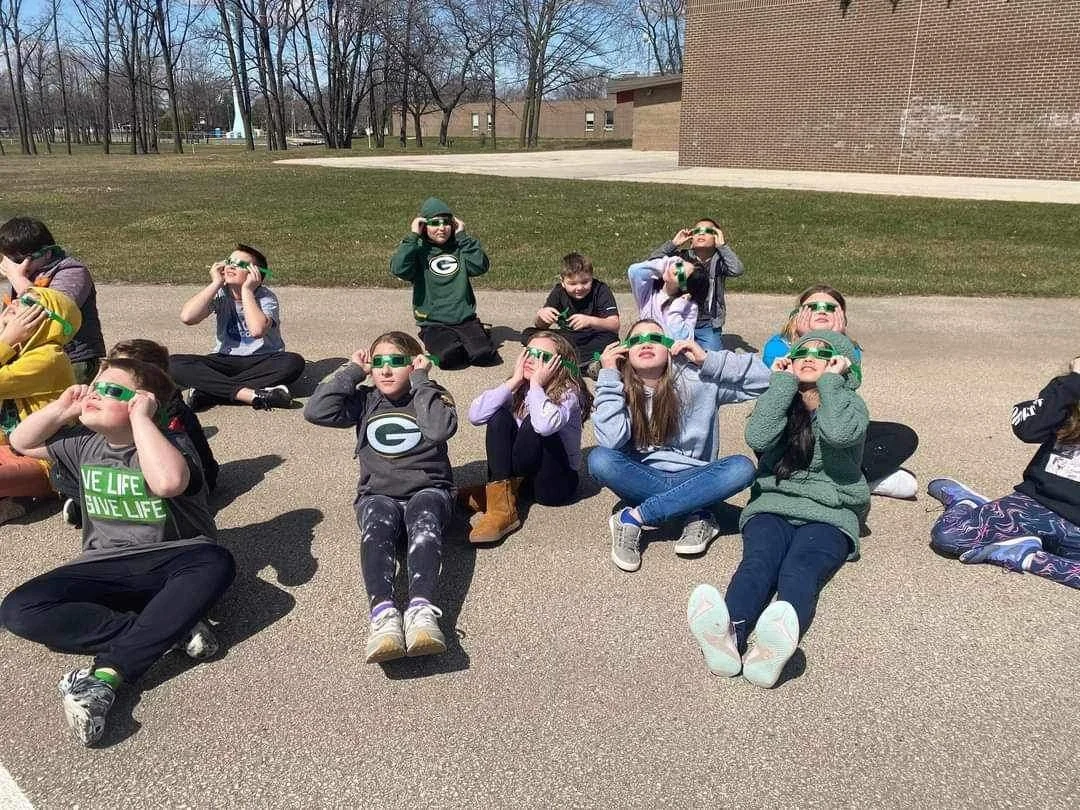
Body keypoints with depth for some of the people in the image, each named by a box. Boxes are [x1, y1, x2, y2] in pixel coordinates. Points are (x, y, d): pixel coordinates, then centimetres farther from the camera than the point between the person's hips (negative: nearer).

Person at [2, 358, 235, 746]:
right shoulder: (86, 447, 9)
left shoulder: (171, 445, -13)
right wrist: (62, 408, 4)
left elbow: (167, 482, -38)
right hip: (104, 569, 5)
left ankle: (105, 677, -41)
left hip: (168, 564, -5)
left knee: (215, 563, -39)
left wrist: (139, 418, -27)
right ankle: (174, 629, -26)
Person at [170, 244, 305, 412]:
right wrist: (216, 283, -14)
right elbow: (187, 317, -18)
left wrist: (247, 290, -22)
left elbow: (257, 330, -32)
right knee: (174, 364, -21)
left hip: (262, 362, -2)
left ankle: (209, 391, -32)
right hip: (225, 361, 3)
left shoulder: (266, 298, -9)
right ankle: (250, 394, -36)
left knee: (294, 362, -35)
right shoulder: (220, 294, 0)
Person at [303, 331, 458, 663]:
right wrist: (353, 370, 3)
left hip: (427, 490, -1)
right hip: (378, 495, 1)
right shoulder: (365, 400, 15)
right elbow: (316, 411, -2)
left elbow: (440, 429, -15)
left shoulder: (431, 396, 9)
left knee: (423, 517, -37)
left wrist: (420, 380, -7)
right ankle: (383, 613, -56)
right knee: (378, 522, -34)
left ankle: (421, 610, -58)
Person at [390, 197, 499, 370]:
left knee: (483, 354, -22)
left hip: (465, 319, 2)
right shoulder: (418, 250, 5)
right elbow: (398, 269, -15)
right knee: (450, 355, -29)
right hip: (433, 323, -2)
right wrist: (413, 236, -10)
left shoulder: (459, 247, 11)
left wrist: (462, 236, -3)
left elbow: (480, 267, -7)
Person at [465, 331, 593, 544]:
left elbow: (545, 425, -40)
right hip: (525, 473, 5)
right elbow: (475, 415, -16)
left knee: (534, 425, -29)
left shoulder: (568, 394, -15)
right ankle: (501, 506, -24)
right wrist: (514, 382, -16)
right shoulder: (519, 390, 1)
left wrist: (536, 383, -25)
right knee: (499, 417, -17)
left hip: (557, 482, -5)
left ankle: (495, 491, -15)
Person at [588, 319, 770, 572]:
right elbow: (611, 441, -22)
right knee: (599, 459, -28)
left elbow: (763, 378, -9)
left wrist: (708, 359, -17)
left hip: (692, 478, 1)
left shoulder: (695, 379, -6)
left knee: (742, 467, -29)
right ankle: (697, 514, -21)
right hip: (643, 479, 0)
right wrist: (609, 375, -19)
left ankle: (633, 518, -27)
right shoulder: (619, 389, -4)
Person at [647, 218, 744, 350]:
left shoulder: (719, 261, 1)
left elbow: (737, 270, -20)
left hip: (708, 325, 0)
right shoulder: (682, 257, 3)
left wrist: (722, 245, -14)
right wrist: (673, 243, -11)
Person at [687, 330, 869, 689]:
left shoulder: (849, 404, 11)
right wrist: (783, 381, -2)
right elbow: (757, 437, -9)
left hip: (829, 515, -1)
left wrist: (830, 380, -3)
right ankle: (729, 634, -61)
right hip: (772, 506, 2)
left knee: (799, 571, -33)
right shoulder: (780, 401, 16)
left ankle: (773, 647, -63)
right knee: (758, 562, -31)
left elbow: (840, 433, -17)